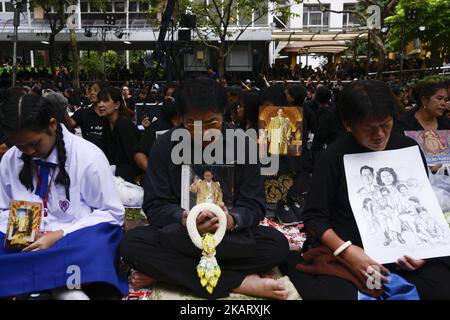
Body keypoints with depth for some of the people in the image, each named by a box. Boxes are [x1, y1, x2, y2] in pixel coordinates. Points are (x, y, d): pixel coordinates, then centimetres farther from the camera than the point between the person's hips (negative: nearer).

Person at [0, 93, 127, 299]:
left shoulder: (89, 156, -10)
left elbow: (112, 213, -6)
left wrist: (60, 235, -15)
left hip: (76, 240, -4)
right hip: (26, 244, 5)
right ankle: (61, 286, -26)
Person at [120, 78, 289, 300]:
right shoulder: (165, 146, -7)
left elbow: (253, 206, -8)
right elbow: (155, 206, -8)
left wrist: (232, 221, -31)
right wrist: (182, 219, -30)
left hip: (232, 236, 1)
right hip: (178, 233, 0)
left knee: (278, 244, -27)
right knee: (131, 244, -28)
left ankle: (165, 272, -23)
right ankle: (238, 282, -26)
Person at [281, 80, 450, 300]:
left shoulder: (409, 149, 5)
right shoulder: (335, 156, -5)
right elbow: (315, 216, -6)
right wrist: (346, 251, -23)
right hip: (344, 251, -3)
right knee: (336, 292, -31)